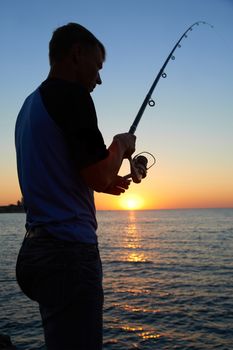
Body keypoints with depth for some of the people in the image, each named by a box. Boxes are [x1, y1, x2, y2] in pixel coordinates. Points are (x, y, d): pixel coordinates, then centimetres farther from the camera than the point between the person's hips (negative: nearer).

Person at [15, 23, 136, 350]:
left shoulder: (30, 104, 18)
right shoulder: (71, 93, -9)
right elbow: (98, 174, -15)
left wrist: (101, 183, 23)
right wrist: (120, 145, 3)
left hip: (38, 247, 9)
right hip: (69, 248, -9)